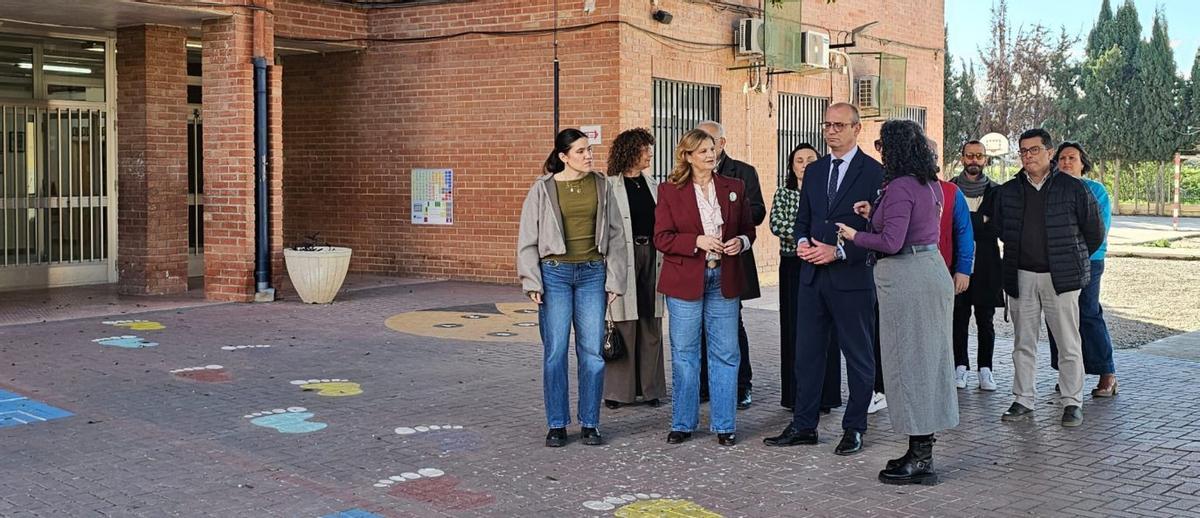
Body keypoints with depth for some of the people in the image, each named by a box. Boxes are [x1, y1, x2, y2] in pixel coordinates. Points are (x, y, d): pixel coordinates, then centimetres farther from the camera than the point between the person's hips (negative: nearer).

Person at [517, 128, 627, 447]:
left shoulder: (600, 186, 6)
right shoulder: (543, 188, 0)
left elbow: (615, 235, 8)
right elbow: (528, 238, 2)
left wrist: (614, 280, 4)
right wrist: (532, 282, -4)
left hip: (592, 274, 2)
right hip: (555, 273, -2)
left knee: (592, 351, 1)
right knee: (555, 351, 1)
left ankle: (590, 424, 13)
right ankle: (557, 425, 13)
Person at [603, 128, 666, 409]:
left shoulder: (652, 184, 13)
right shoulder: (610, 186, -5)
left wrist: (662, 258, 8)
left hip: (652, 256, 5)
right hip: (624, 257, -5)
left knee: (651, 324, 7)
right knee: (624, 324, -3)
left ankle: (649, 387, 16)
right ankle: (617, 390, 6)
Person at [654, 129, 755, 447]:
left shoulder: (734, 188, 8)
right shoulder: (670, 190, 0)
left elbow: (748, 229, 16)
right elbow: (662, 238, -4)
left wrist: (741, 242, -7)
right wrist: (697, 241, -17)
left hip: (724, 279, 2)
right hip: (685, 280, -2)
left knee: (726, 354, 4)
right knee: (683, 354, 6)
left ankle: (725, 425, 15)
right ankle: (683, 424, 18)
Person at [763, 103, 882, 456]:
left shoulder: (874, 172, -6)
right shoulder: (814, 171, 12)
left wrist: (839, 251, -19)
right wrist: (802, 242, -5)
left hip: (852, 277, -6)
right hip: (813, 276, 6)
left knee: (858, 356, 7)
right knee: (807, 352, 9)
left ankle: (853, 429, 18)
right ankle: (804, 426, 18)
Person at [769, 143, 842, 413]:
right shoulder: (783, 194, 9)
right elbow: (776, 224, -7)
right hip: (793, 268, 1)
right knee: (794, 330, 3)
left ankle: (824, 396, 8)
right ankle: (795, 396, 10)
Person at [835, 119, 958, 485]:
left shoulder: (900, 187, -16)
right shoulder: (931, 184, 13)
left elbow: (891, 242, -20)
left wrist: (855, 236, -5)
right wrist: (876, 217, 18)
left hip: (905, 278, -10)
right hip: (931, 267, 10)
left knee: (908, 361, -2)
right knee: (929, 359, 12)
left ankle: (919, 460, 4)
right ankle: (923, 451, 22)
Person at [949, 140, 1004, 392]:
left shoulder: (995, 191, 7)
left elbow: (997, 227, 1)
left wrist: (965, 224, -10)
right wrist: (980, 223, -6)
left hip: (986, 264, 0)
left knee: (985, 320, 3)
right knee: (959, 317, 4)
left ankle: (985, 369, 10)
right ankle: (960, 366, 12)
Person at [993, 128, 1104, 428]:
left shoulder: (1072, 189, -2)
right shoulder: (1007, 192, 7)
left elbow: (1095, 232, 6)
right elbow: (999, 228, 22)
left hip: (1061, 277, -3)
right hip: (1021, 277, 3)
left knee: (1068, 344, 0)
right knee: (1023, 343, 7)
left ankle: (1072, 403, 10)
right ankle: (1024, 401, 15)